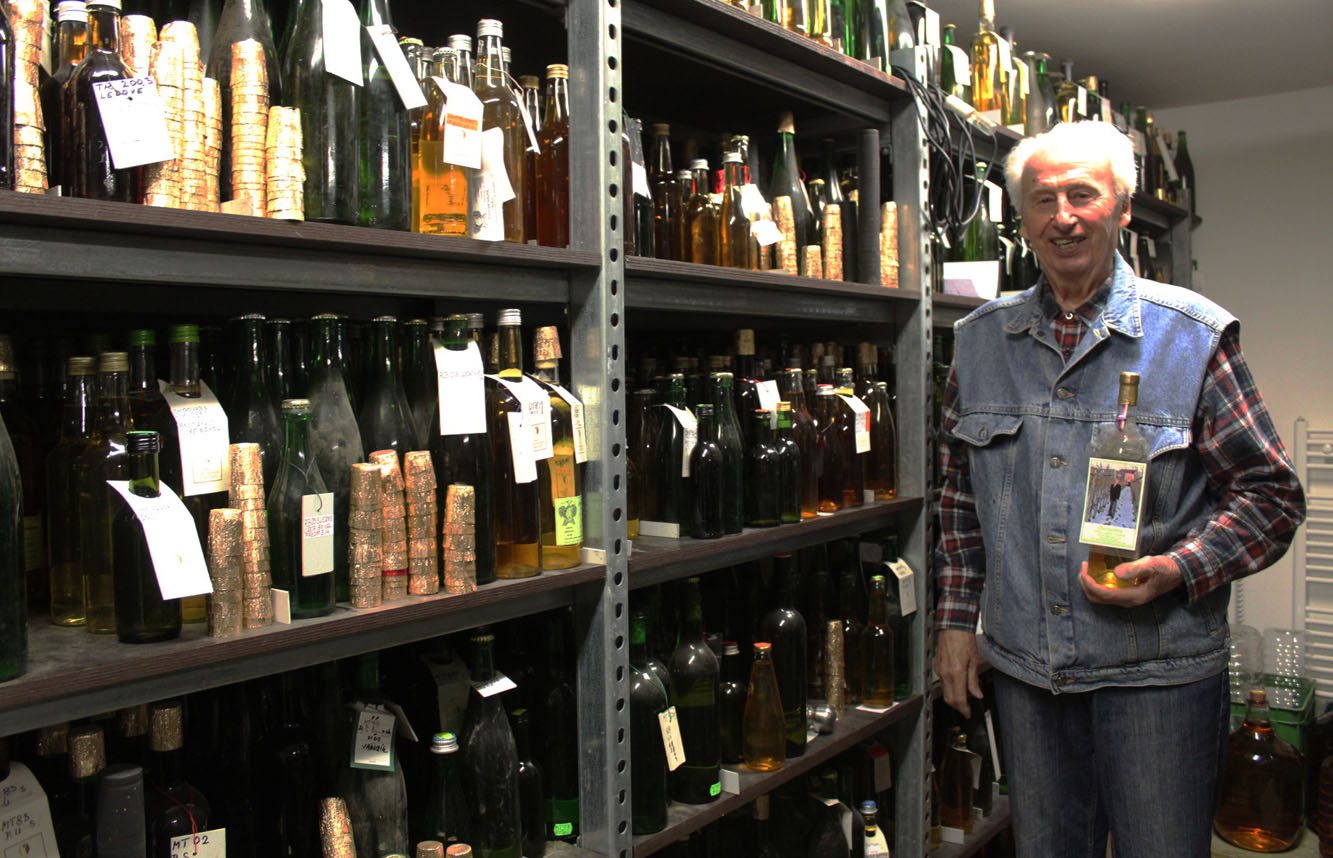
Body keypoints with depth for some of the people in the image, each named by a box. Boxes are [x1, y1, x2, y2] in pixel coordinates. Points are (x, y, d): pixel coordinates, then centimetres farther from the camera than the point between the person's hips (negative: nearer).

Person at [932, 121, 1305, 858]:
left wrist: (1179, 570, -18)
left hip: (1159, 673, -3)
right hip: (1023, 667, 3)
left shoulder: (1193, 336, -5)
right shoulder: (978, 341, 6)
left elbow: (1271, 493, -2)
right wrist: (955, 618, 9)